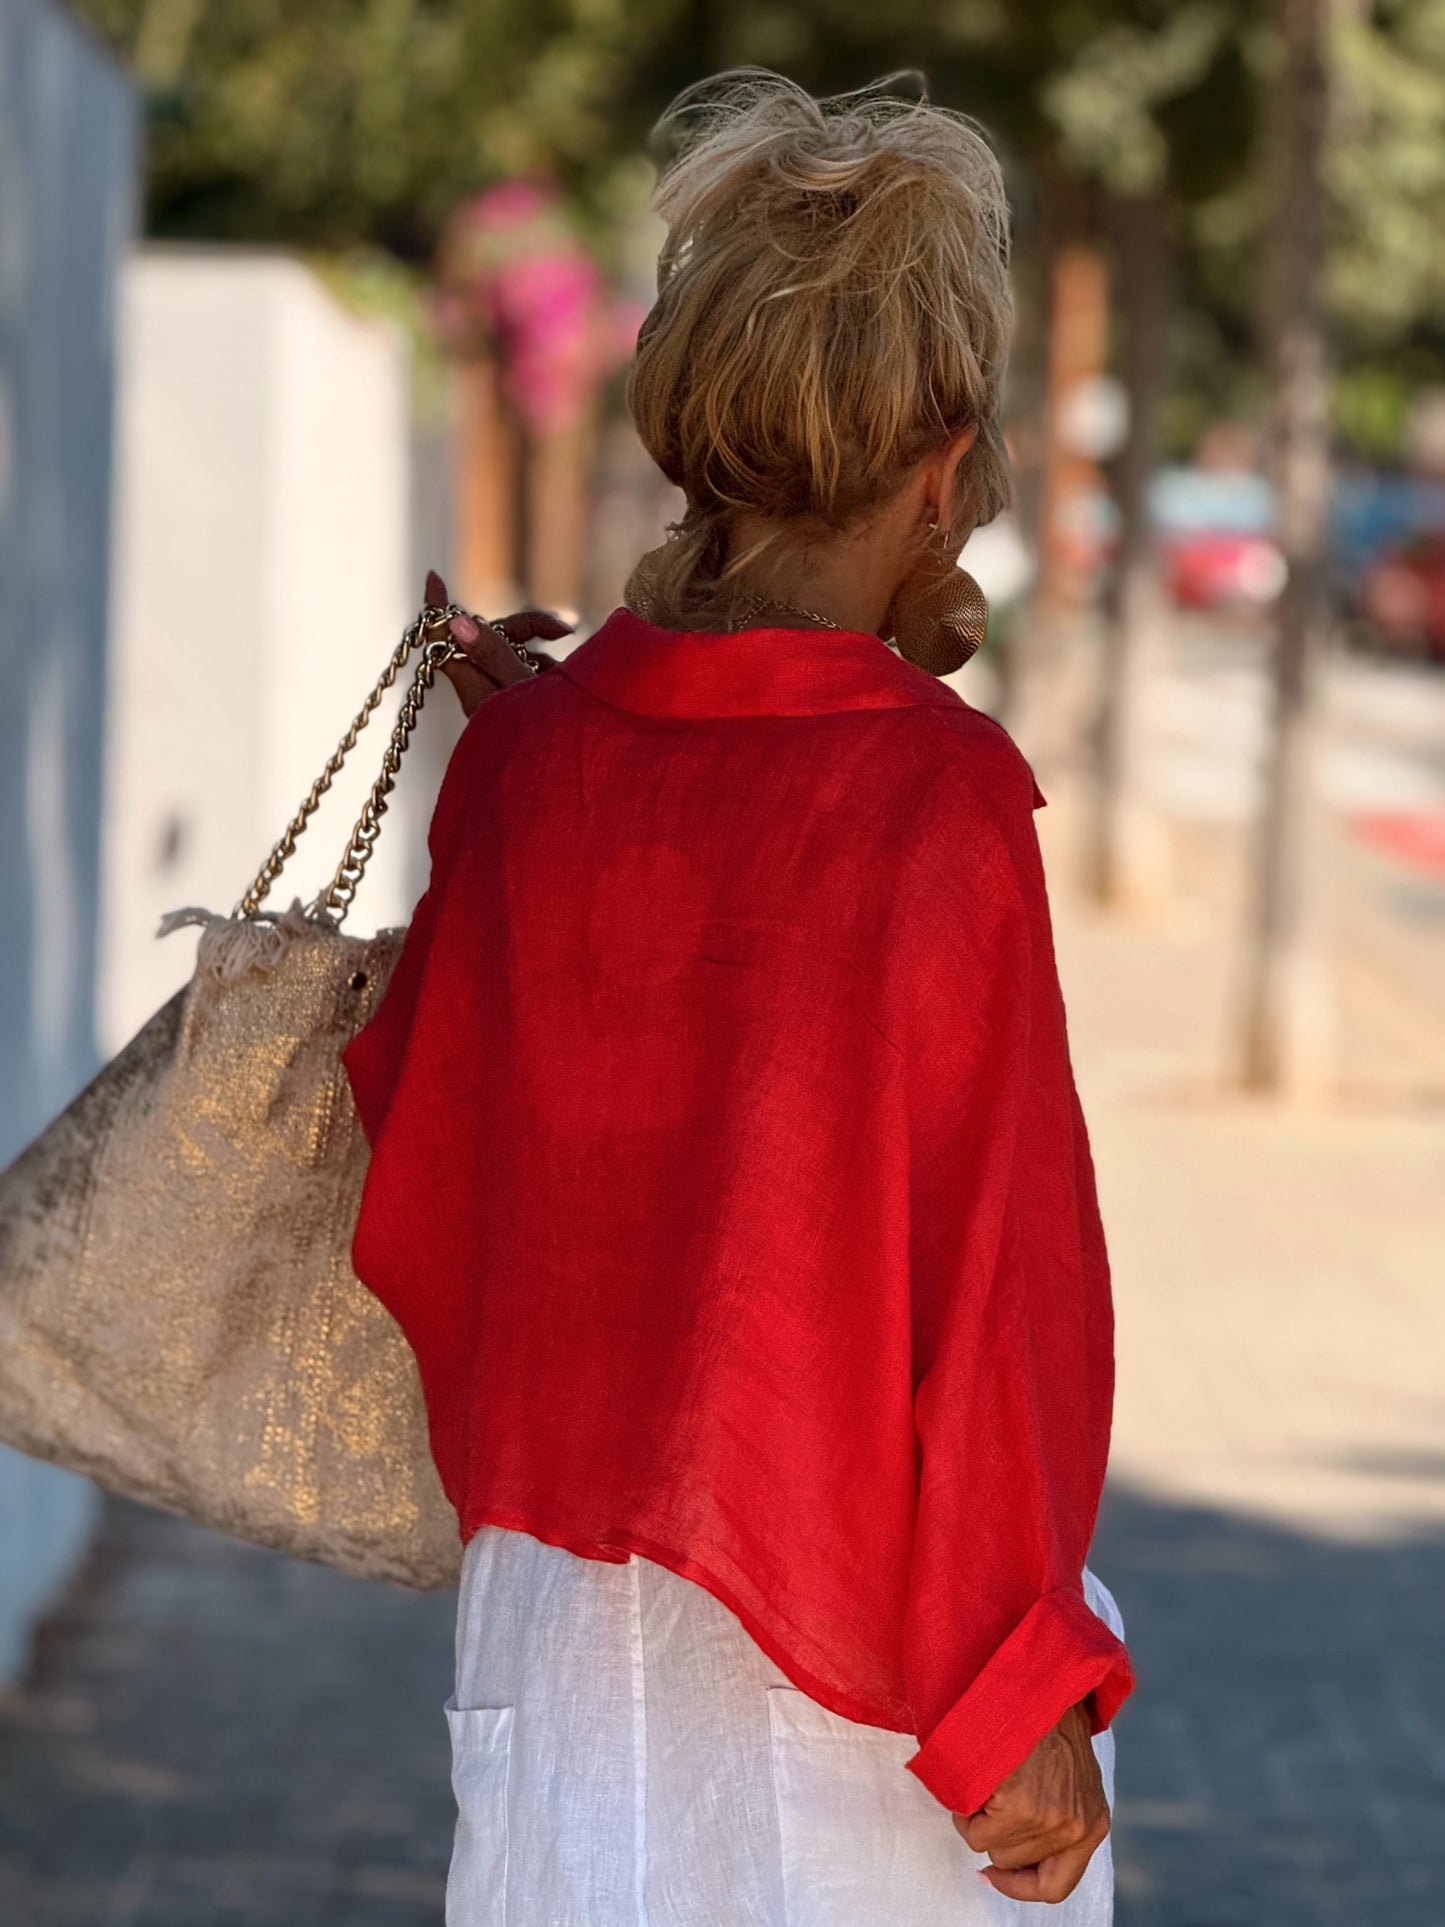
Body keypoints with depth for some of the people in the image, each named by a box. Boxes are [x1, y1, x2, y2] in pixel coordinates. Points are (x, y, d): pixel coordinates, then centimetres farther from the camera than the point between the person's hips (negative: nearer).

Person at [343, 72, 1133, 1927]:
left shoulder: (526, 762, -1)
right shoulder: (934, 799, -16)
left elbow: (419, 1183, 11)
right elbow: (976, 1273, -16)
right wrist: (1023, 1699, -10)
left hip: (556, 1622, 5)